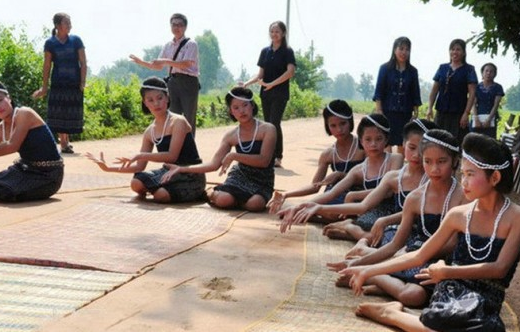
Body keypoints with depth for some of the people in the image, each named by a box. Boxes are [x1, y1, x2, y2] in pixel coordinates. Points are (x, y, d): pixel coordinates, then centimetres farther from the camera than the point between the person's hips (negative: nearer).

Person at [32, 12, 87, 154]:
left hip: (74, 84, 1)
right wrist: (44, 87, -1)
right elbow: (47, 66, 1)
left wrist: (82, 83, -8)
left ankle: (66, 141, 18)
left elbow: (83, 63, 0)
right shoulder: (50, 43, 0)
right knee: (58, 114, -1)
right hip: (58, 84, -1)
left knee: (71, 114, 4)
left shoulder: (76, 40, 1)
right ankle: (64, 143, 6)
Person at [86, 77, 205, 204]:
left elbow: (172, 155, -21)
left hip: (191, 176, -5)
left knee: (161, 194, -32)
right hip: (170, 173, 5)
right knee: (137, 183, -20)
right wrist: (108, 168, 3)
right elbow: (140, 166, 9)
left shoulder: (178, 122, -11)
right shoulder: (149, 132, 8)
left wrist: (140, 155, -23)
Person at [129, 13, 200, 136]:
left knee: (189, 118, -3)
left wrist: (166, 61, -24)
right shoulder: (168, 46, 13)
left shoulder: (191, 44, -4)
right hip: (173, 83, 6)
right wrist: (141, 62, 3)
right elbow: (158, 66, 15)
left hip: (188, 83, -6)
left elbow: (186, 64, -18)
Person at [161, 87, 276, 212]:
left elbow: (264, 161, -18)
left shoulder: (268, 129, -9)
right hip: (240, 176, 2)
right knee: (223, 199, -30)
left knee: (255, 204, -35)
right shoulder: (231, 136, 2)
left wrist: (234, 156, -24)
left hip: (262, 182, -2)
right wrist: (181, 169, -4)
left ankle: (236, 201, -1)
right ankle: (212, 194, 7)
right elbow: (214, 164, 2)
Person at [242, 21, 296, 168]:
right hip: (265, 93, 5)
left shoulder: (287, 51, -3)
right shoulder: (265, 51, 11)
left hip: (280, 93, -5)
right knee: (268, 123, 6)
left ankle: (277, 157, -9)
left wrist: (271, 84, -22)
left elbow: (290, 71, -17)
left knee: (275, 123, -14)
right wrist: (247, 83, -8)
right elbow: (260, 74, 9)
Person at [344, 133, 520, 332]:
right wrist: (369, 271, 7)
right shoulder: (459, 215, 6)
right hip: (451, 291, 1)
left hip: (485, 301, -1)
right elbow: (419, 257, 10)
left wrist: (448, 271, -15)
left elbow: (500, 268, -11)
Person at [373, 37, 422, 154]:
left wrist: (415, 114, 2)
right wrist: (379, 113, -9)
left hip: (405, 114, 2)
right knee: (386, 145, -3)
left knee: (403, 146, 3)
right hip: (388, 112, -2)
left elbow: (415, 96, 8)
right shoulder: (385, 68, 0)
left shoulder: (412, 71, 6)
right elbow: (378, 93, -2)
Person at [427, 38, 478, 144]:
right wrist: (430, 108, 3)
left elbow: (472, 93, -4)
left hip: (458, 114, -4)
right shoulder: (442, 68, 12)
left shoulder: (468, 70, 1)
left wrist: (466, 113, -12)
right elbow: (434, 89, 13)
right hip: (441, 112, 4)